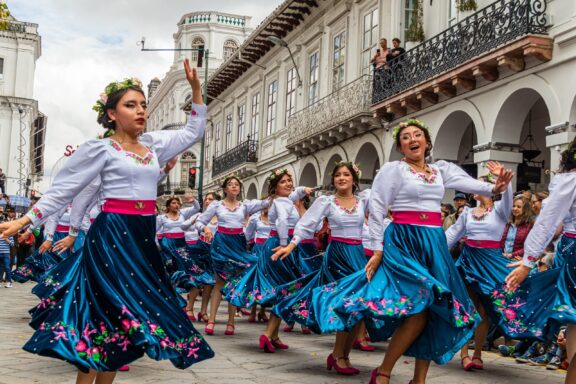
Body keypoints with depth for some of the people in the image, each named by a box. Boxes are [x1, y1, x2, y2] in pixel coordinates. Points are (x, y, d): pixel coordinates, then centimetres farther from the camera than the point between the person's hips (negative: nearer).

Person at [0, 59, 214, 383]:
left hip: (142, 237, 6)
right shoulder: (100, 149, -4)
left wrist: (196, 88, 14)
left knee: (122, 319, 8)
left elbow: (194, 132, 22)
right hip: (113, 236, -6)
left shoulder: (154, 144, 12)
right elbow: (62, 190, -2)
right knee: (112, 312, -10)